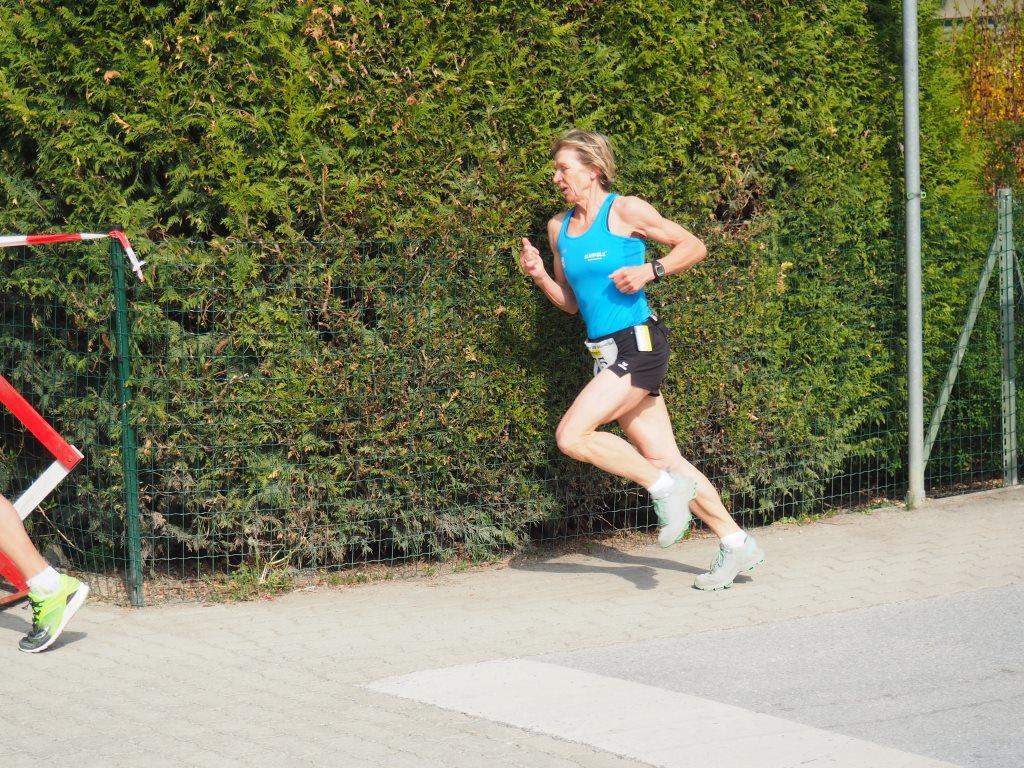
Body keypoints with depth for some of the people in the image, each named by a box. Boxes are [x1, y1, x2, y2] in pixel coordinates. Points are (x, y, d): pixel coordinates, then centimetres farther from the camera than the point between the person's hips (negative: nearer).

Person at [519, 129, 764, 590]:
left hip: (638, 344, -8)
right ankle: (737, 545, 15)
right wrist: (539, 276, 4)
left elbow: (694, 247, -1)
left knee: (572, 436, -19)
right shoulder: (559, 228, 14)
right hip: (607, 353, 8)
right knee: (663, 457, 7)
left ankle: (666, 487, -6)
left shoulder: (625, 211, -6)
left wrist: (650, 271, -14)